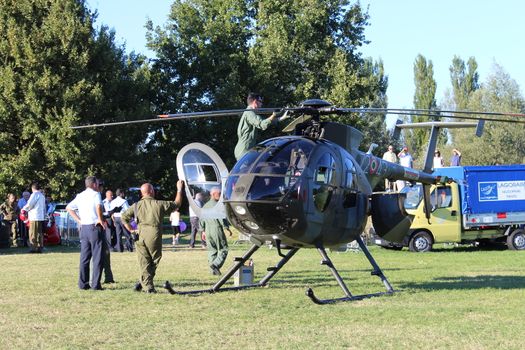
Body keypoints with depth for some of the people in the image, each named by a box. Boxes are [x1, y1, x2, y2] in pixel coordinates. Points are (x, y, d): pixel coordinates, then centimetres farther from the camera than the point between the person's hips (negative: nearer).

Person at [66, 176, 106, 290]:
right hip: (95, 227, -6)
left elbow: (68, 207, 18)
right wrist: (101, 220, -15)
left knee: (84, 257, 11)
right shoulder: (95, 194, -7)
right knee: (97, 257, -2)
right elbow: (98, 206, -27)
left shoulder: (80, 196, 13)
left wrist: (78, 220, 15)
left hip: (84, 228, 6)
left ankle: (83, 283, 12)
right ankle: (95, 284, -4)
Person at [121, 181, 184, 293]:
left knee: (144, 263, 7)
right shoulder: (159, 204, 1)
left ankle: (147, 286, 1)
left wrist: (131, 229, 8)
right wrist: (179, 189, 24)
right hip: (154, 235, -3)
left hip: (140, 236, 3)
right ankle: (142, 283, 5)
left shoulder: (136, 205, 6)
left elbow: (124, 216, 0)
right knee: (154, 261, 10)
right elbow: (176, 204, 12)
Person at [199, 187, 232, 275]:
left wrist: (203, 231, 21)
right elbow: (221, 218, -15)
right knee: (223, 249, 1)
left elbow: (202, 219, 15)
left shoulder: (205, 206, 13)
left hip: (208, 231, 7)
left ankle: (213, 270, 9)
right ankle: (216, 265, -16)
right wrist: (227, 228, -9)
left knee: (211, 251, 11)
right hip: (217, 230, -7)